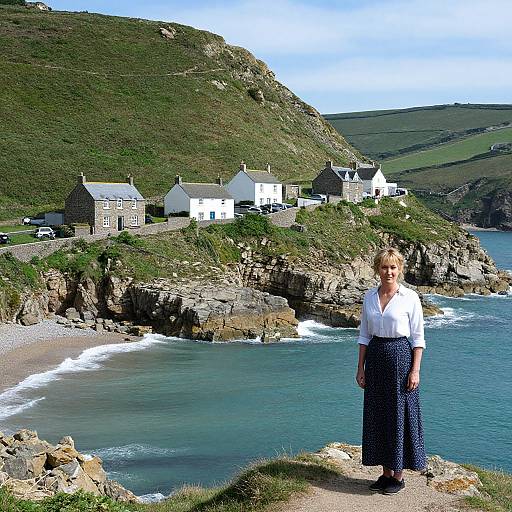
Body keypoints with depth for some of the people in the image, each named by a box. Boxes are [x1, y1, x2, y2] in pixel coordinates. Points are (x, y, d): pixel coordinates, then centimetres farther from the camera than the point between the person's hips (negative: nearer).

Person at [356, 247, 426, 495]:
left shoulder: (410, 297, -7)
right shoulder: (369, 297, 6)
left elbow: (418, 338, -6)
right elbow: (364, 335, 10)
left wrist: (415, 370, -12)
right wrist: (360, 368, 5)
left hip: (400, 356, -5)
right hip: (375, 358, 5)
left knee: (400, 415, 1)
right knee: (377, 416, 9)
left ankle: (398, 476, 14)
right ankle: (386, 472, 21)